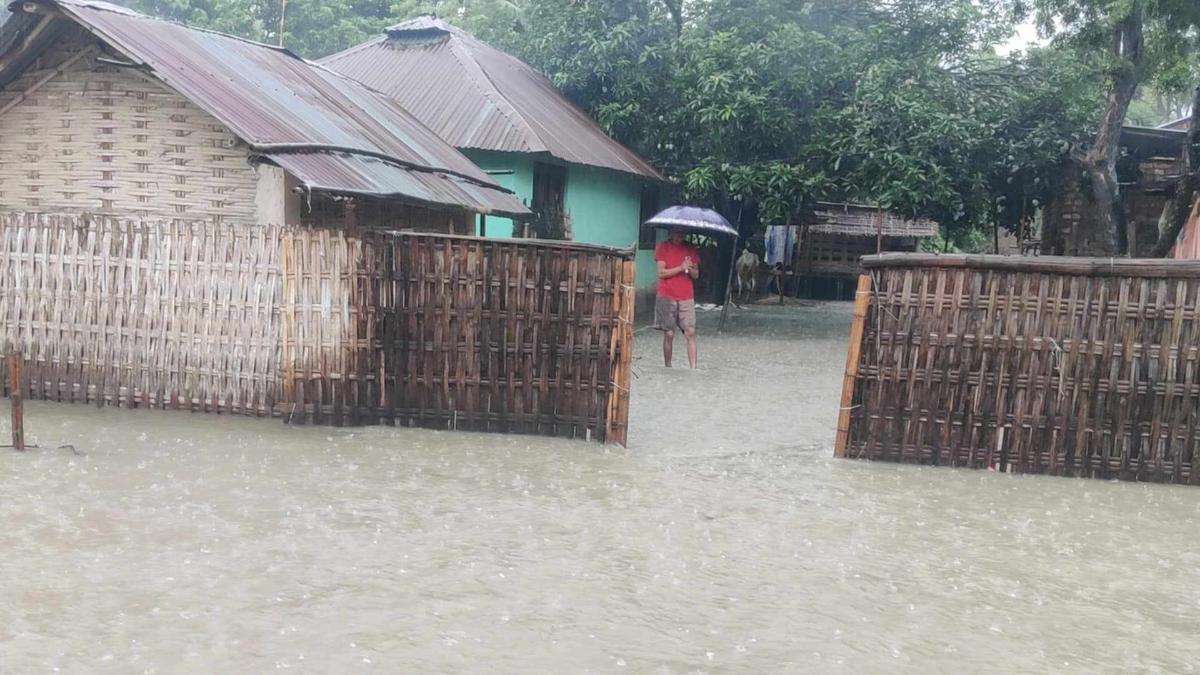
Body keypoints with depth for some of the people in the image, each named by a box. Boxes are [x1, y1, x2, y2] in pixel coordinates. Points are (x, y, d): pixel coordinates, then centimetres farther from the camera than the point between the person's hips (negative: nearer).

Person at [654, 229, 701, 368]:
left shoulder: (691, 249, 12)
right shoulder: (662, 248, 2)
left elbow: (696, 275, 13)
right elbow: (661, 273, -6)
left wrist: (690, 268, -9)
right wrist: (681, 268, -16)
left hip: (687, 298, 2)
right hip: (667, 297, -2)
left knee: (691, 333, -8)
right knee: (669, 334, -1)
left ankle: (693, 368, -11)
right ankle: (668, 367, 9)